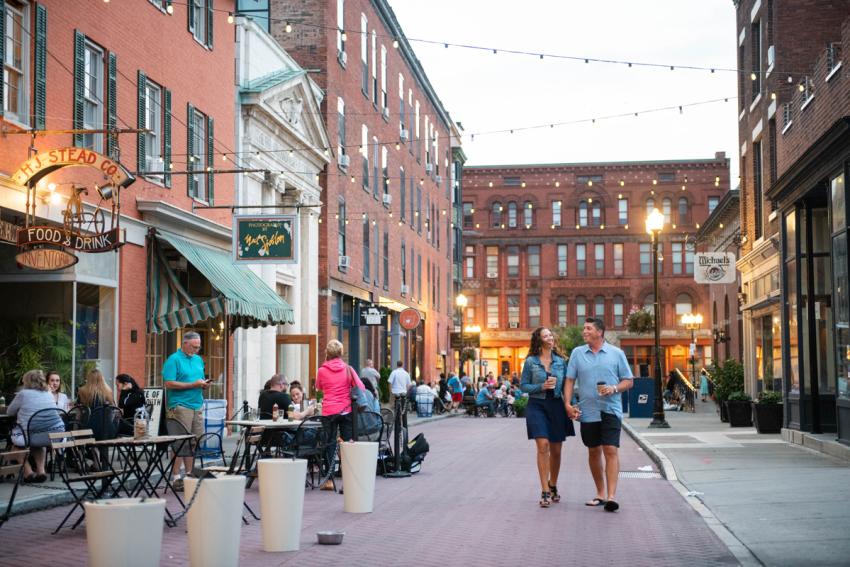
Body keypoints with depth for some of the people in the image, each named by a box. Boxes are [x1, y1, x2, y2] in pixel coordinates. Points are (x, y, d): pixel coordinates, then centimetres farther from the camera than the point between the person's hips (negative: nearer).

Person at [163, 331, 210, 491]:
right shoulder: (174, 360, -5)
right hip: (180, 405, -7)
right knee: (180, 443, -7)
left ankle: (191, 474, 14)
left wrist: (204, 385, 2)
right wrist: (193, 384, -14)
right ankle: (176, 478, -3)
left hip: (197, 406, 7)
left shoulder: (198, 360, 18)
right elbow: (169, 384, -14)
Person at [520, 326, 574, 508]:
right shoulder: (531, 362, 0)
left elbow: (566, 386, 8)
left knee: (556, 450, 9)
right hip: (537, 405, -3)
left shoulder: (561, 361, 7)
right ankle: (545, 492, -12)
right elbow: (523, 385, 2)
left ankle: (553, 486, 31)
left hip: (556, 406, 3)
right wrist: (542, 387, -12)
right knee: (543, 445, -15)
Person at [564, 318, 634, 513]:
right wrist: (568, 403, -4)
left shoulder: (616, 353, 2)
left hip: (610, 409, -3)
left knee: (611, 450, -12)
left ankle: (611, 496, -16)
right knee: (594, 452, 10)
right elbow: (570, 380, 8)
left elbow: (628, 381, 5)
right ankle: (600, 494, 22)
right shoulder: (577, 353, 8)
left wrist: (614, 389, -13)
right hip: (587, 411, 3)